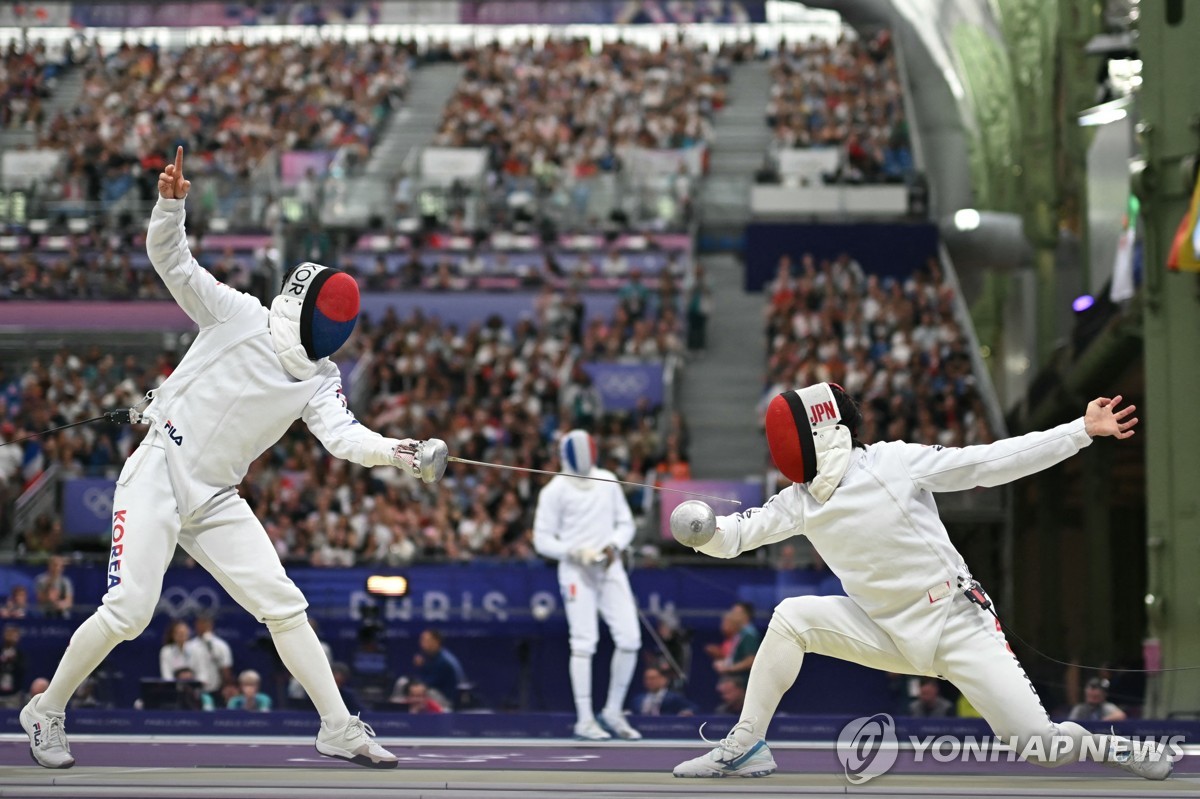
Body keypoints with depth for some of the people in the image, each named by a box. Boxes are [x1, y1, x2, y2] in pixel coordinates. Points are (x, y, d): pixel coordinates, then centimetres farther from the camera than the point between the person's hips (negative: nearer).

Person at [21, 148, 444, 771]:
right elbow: (171, 261, -11)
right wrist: (170, 202, -30)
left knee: (283, 605, -3)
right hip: (157, 478, -5)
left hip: (215, 501, 5)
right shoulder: (239, 316, -5)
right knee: (129, 613, -12)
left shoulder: (318, 380, 4)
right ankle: (47, 712, 8)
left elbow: (344, 437, -12)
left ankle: (339, 730, 3)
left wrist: (400, 453, -31)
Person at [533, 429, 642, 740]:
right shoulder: (555, 490, -5)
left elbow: (625, 524, 13)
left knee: (630, 639, -3)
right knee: (584, 643, -10)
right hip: (576, 571, -4)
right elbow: (542, 539, -4)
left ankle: (613, 711, 13)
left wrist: (614, 545, -7)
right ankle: (585, 719, -2)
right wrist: (575, 552, -18)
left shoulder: (607, 481, 8)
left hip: (610, 567, 4)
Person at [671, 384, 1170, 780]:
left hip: (959, 626, -5)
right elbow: (735, 536, -4)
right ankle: (744, 747, -7)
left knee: (1043, 747, -15)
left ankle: (1108, 747, 18)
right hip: (892, 634, 5)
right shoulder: (801, 501, -1)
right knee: (790, 618, -15)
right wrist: (702, 531, -29)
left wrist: (1083, 431, -23)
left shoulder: (893, 462, -16)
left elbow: (994, 462, -17)